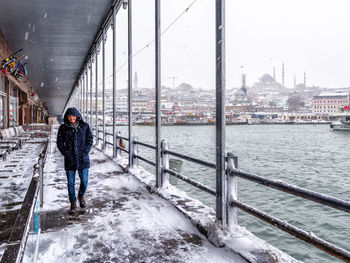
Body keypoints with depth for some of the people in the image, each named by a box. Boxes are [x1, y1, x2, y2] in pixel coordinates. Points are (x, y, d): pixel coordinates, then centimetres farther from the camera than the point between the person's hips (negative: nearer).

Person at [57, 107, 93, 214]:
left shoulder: (85, 126, 0)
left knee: (84, 181, 4)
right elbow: (60, 143, 1)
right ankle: (73, 203, 18)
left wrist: (84, 153, -10)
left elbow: (90, 140, 0)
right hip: (69, 159, 0)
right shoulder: (63, 128, 1)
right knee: (71, 183, 4)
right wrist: (67, 154, -9)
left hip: (83, 159, 0)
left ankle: (81, 196, 33)